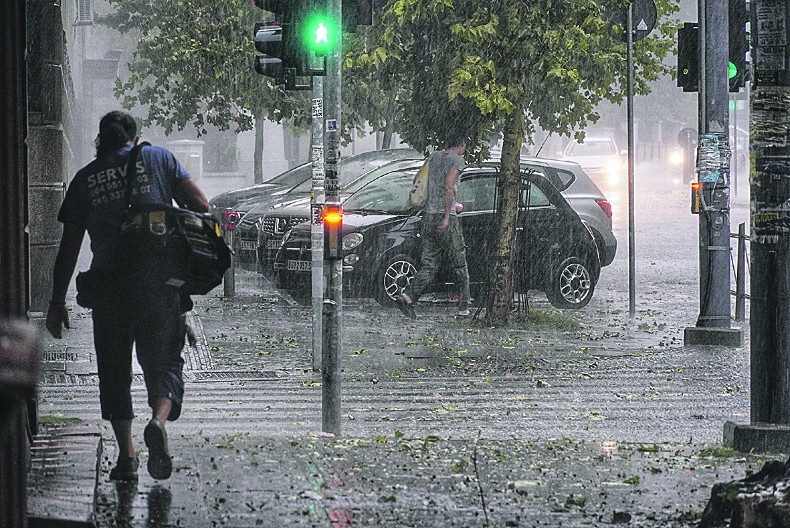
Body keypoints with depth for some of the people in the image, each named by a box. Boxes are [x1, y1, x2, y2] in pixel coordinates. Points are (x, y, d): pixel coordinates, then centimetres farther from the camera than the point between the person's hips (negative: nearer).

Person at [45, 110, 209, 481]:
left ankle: (126, 454, 4)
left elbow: (69, 247, 10)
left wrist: (58, 302, 14)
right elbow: (200, 205, 1)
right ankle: (159, 419, -23)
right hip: (158, 277, -1)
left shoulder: (84, 179, 12)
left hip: (108, 281, 1)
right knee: (163, 360, 7)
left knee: (114, 370, 11)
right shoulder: (158, 159, 10)